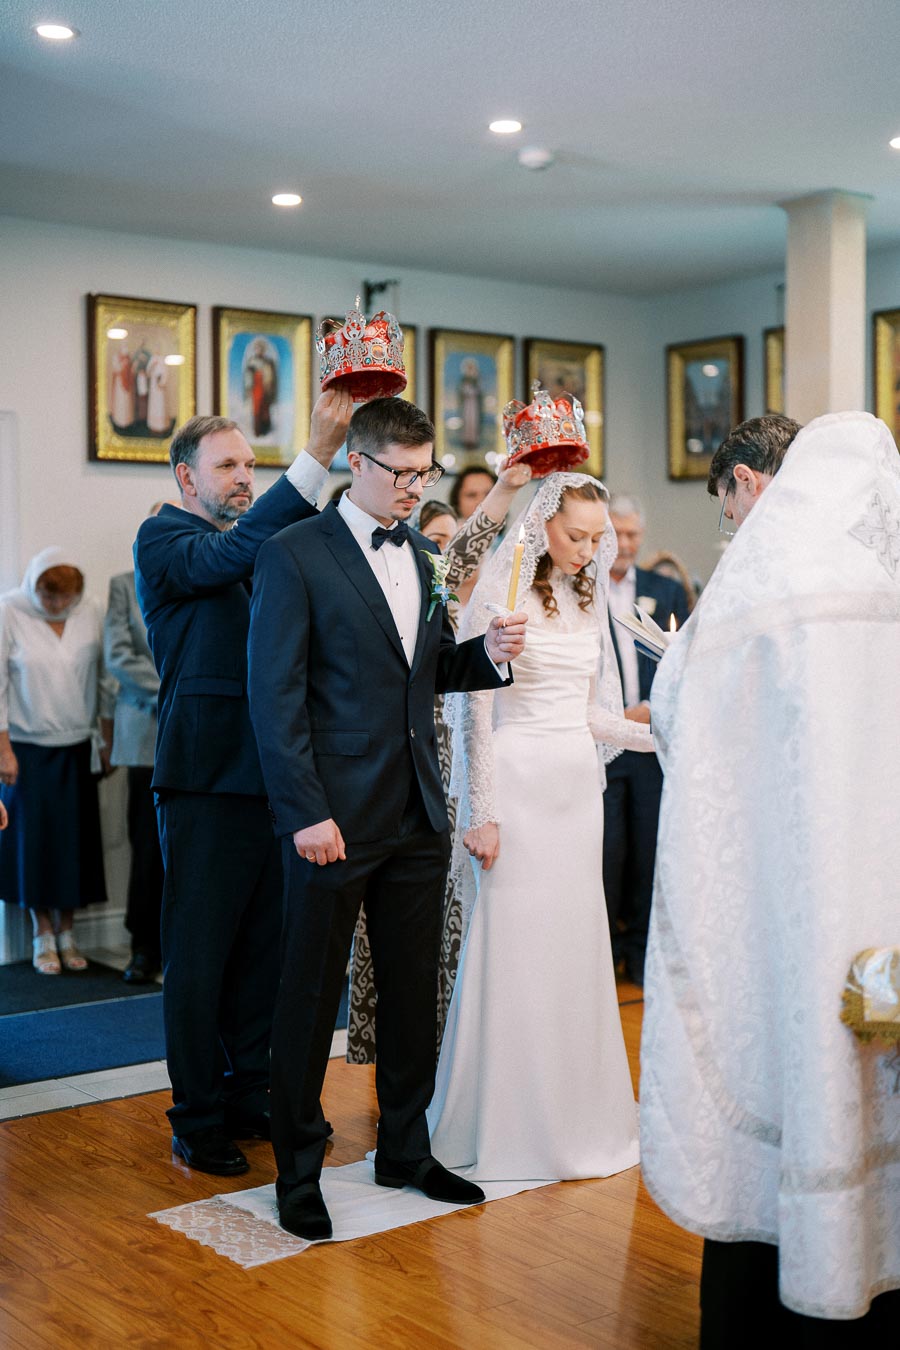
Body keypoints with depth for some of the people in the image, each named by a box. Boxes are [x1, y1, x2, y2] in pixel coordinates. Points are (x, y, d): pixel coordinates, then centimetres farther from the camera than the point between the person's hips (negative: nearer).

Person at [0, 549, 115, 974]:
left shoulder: (90, 612, -1)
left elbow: (104, 679, 6)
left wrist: (108, 740, 8)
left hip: (77, 747, 2)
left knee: (76, 839, 4)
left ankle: (67, 933, 16)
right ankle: (44, 937, 13)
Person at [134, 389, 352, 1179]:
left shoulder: (263, 544, 18)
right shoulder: (165, 539, -5)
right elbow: (229, 557, -25)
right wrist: (316, 459, -32)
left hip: (270, 778, 7)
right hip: (207, 779, -7)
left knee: (263, 950, 14)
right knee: (199, 958, 3)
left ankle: (251, 1096, 28)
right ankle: (198, 1119, 15)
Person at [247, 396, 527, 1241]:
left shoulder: (420, 555, 13)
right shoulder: (295, 556, -8)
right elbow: (274, 696, -12)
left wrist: (487, 654, -3)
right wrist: (305, 813, -17)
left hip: (417, 817, 6)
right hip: (335, 819, -6)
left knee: (413, 990, 14)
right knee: (311, 996, 6)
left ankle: (405, 1150, 30)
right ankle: (298, 1172, 21)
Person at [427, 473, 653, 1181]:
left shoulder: (587, 599, 12)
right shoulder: (500, 597, -8)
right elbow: (475, 711, -10)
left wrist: (659, 737, 4)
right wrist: (483, 815, -13)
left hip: (578, 784, 7)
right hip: (518, 783, -6)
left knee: (575, 945, 10)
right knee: (514, 945, -2)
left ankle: (573, 1114, 23)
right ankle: (503, 1121, 13)